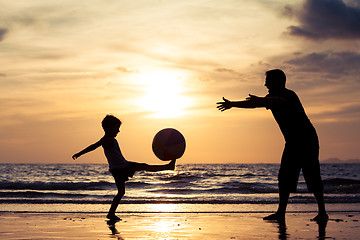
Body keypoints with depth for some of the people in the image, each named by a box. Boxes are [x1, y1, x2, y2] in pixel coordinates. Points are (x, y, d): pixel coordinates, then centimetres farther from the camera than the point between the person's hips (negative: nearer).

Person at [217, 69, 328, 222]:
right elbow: (253, 104, 24)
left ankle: (322, 212, -7)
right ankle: (281, 212, 3)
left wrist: (260, 100, -45)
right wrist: (233, 104, 28)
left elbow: (280, 102, -36)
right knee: (285, 176, 3)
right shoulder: (272, 97, 13)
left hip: (307, 139, -9)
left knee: (312, 176, -10)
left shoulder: (289, 95, -13)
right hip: (292, 143, 9)